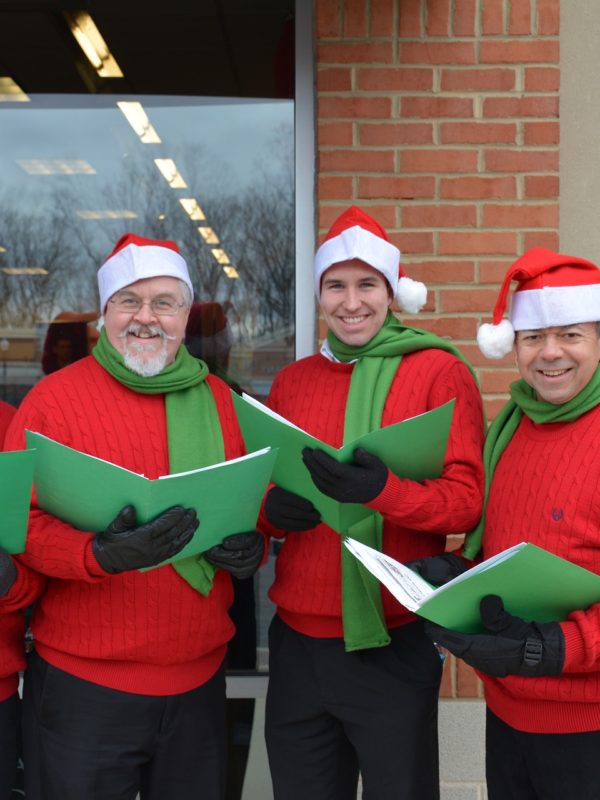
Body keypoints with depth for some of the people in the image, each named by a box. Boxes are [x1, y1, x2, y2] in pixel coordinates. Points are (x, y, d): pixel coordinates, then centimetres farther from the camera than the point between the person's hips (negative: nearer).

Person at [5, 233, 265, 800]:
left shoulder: (218, 400, 7)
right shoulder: (54, 399, -7)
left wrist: (249, 548, -6)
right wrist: (101, 554, -27)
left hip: (199, 678, 4)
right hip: (84, 685, -4)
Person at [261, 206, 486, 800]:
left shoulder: (439, 372, -6)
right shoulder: (292, 380, 8)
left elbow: (467, 500, -11)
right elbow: (259, 490, 14)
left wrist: (382, 490, -29)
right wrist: (272, 510, -10)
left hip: (393, 644, -4)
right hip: (297, 641, 4)